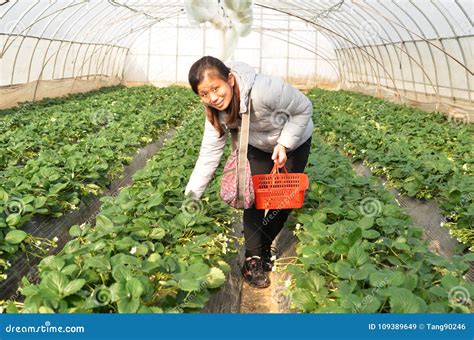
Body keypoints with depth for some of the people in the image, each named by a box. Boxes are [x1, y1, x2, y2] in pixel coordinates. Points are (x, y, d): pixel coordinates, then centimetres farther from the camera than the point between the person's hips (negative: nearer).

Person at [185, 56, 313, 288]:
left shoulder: (264, 90, -42)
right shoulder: (216, 112, -25)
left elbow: (304, 109, -26)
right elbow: (209, 154, -24)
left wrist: (284, 144, -31)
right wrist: (190, 197, -28)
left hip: (295, 141, -2)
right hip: (258, 147, 3)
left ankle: (264, 247, 28)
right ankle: (252, 259, 6)